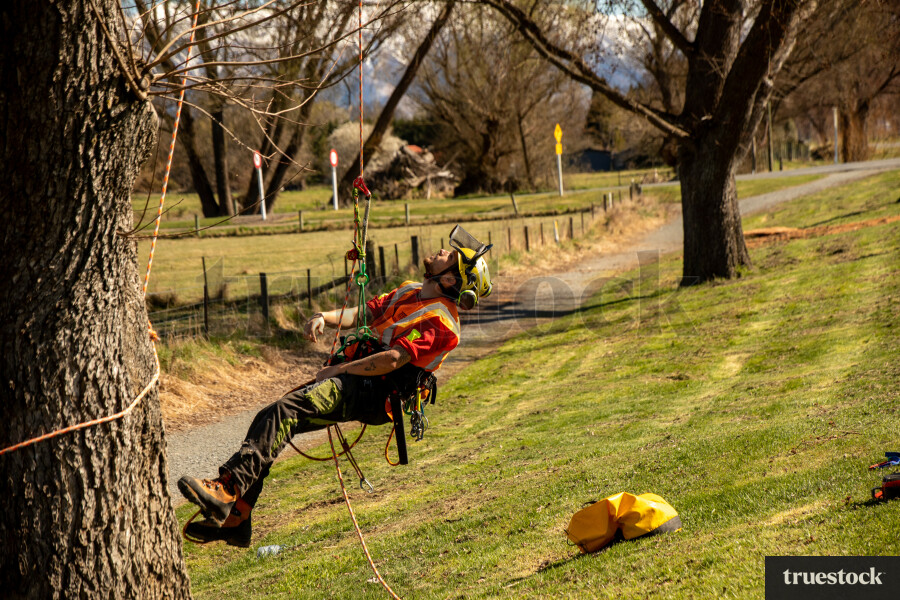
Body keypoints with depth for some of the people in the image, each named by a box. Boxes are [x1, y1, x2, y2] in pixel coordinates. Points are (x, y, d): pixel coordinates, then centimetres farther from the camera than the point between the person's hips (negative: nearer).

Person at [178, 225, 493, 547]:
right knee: (268, 419, -3)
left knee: (282, 413, -28)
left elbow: (393, 360, -20)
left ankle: (226, 490, -38)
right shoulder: (409, 291, 20)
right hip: (352, 381, 9)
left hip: (370, 395, -9)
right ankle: (235, 520, -4)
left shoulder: (439, 320, -10)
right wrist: (324, 317, -1)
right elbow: (362, 314, 20)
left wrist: (338, 370, -14)